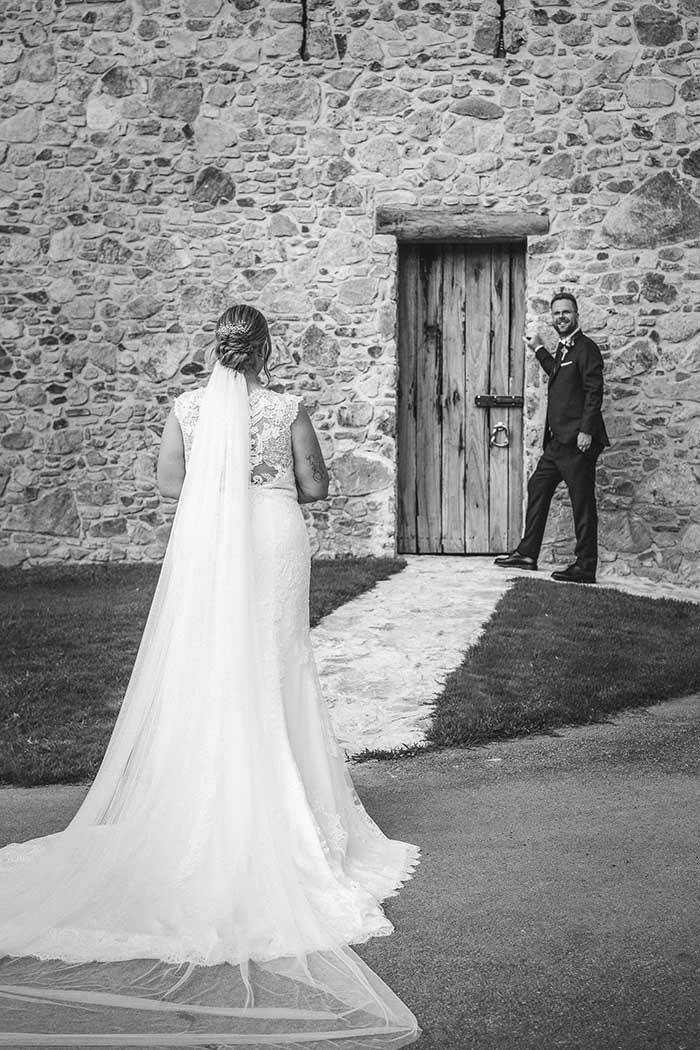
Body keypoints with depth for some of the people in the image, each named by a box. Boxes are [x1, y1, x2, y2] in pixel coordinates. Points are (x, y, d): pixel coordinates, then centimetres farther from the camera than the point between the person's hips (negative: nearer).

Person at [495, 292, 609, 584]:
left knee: (582, 501, -5)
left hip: (577, 441, -10)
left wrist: (587, 431, -24)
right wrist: (539, 349, 35)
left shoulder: (585, 347, -10)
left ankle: (585, 568, -1)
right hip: (558, 440, 10)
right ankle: (527, 553, 22)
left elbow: (594, 391, -17)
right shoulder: (563, 348, 18)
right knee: (537, 487, 14)